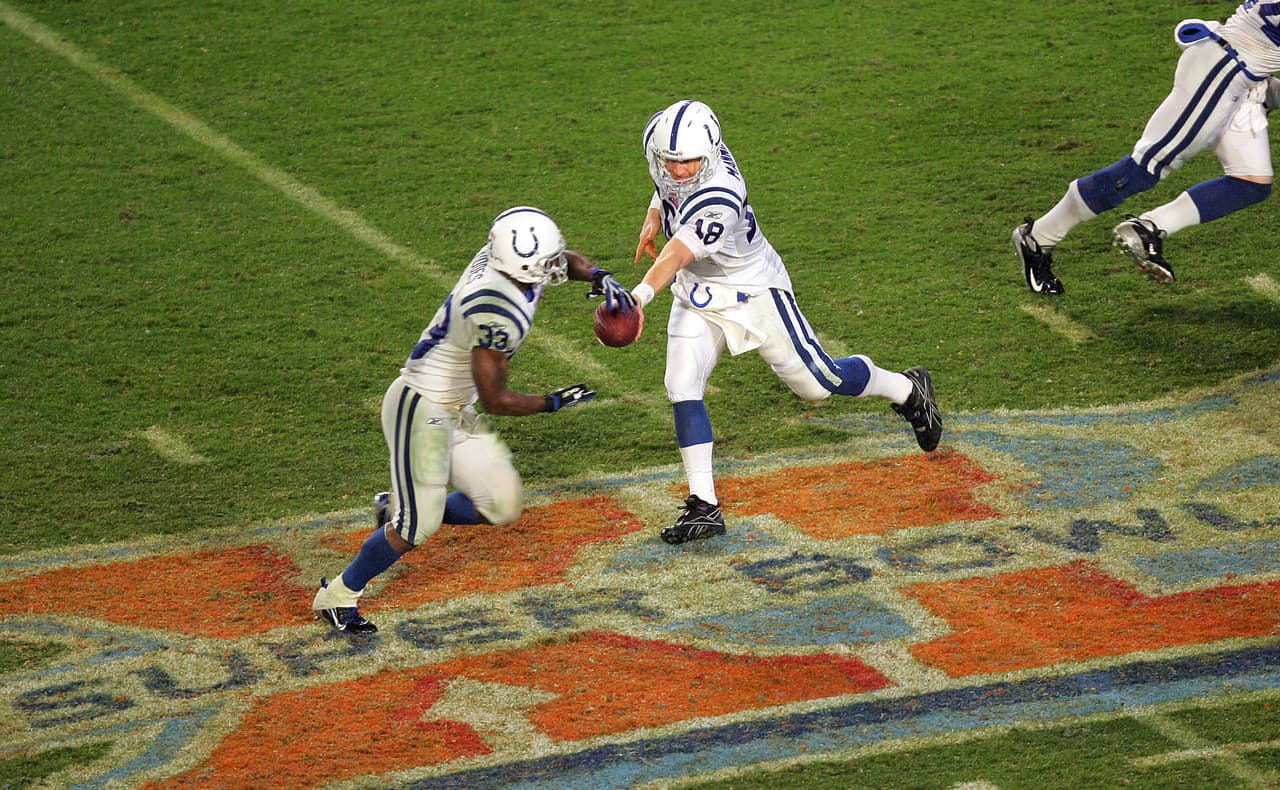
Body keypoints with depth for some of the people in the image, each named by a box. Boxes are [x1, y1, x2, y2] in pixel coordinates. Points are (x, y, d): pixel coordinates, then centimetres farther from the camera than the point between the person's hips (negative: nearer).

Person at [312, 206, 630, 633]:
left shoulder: (506, 258, -6)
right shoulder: (494, 309, -31)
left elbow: (566, 261, 18)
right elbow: (495, 400, -22)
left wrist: (598, 276, -3)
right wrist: (553, 402, -8)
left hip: (453, 411, 9)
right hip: (421, 408, -9)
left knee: (502, 506, 8)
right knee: (418, 528, -7)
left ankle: (398, 510, 25)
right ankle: (336, 596, 11)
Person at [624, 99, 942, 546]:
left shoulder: (717, 198, -37)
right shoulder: (670, 143, -14)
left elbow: (677, 254, -50)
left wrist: (643, 292, -65)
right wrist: (654, 217, 0)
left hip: (753, 293, -6)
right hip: (696, 298, 6)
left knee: (817, 383, 6)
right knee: (682, 388, -11)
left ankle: (908, 391, 35)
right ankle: (704, 507, -7)